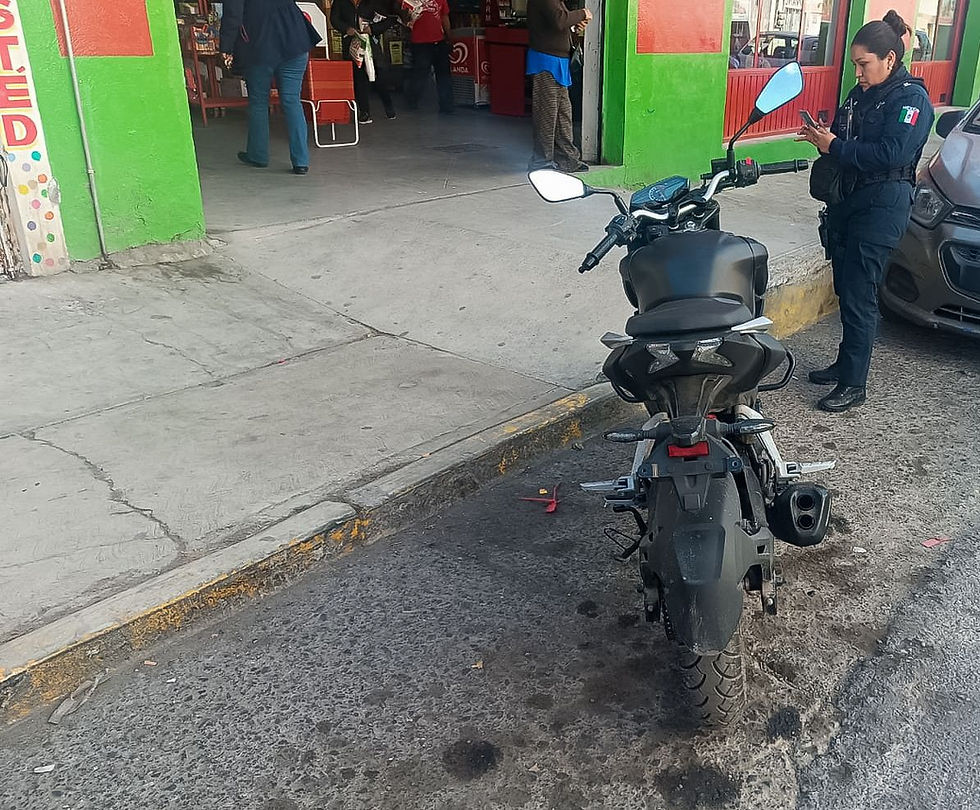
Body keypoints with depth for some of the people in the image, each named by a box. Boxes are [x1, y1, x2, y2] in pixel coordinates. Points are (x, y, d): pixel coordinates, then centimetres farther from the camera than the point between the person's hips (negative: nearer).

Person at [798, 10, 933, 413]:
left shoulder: (911, 98, -10)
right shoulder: (861, 93, 13)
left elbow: (892, 154, -23)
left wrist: (835, 147, -18)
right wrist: (825, 136, -1)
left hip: (882, 205, -8)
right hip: (847, 198, 8)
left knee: (859, 294, -8)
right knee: (845, 288, 13)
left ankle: (854, 384, -1)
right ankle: (845, 363, 26)